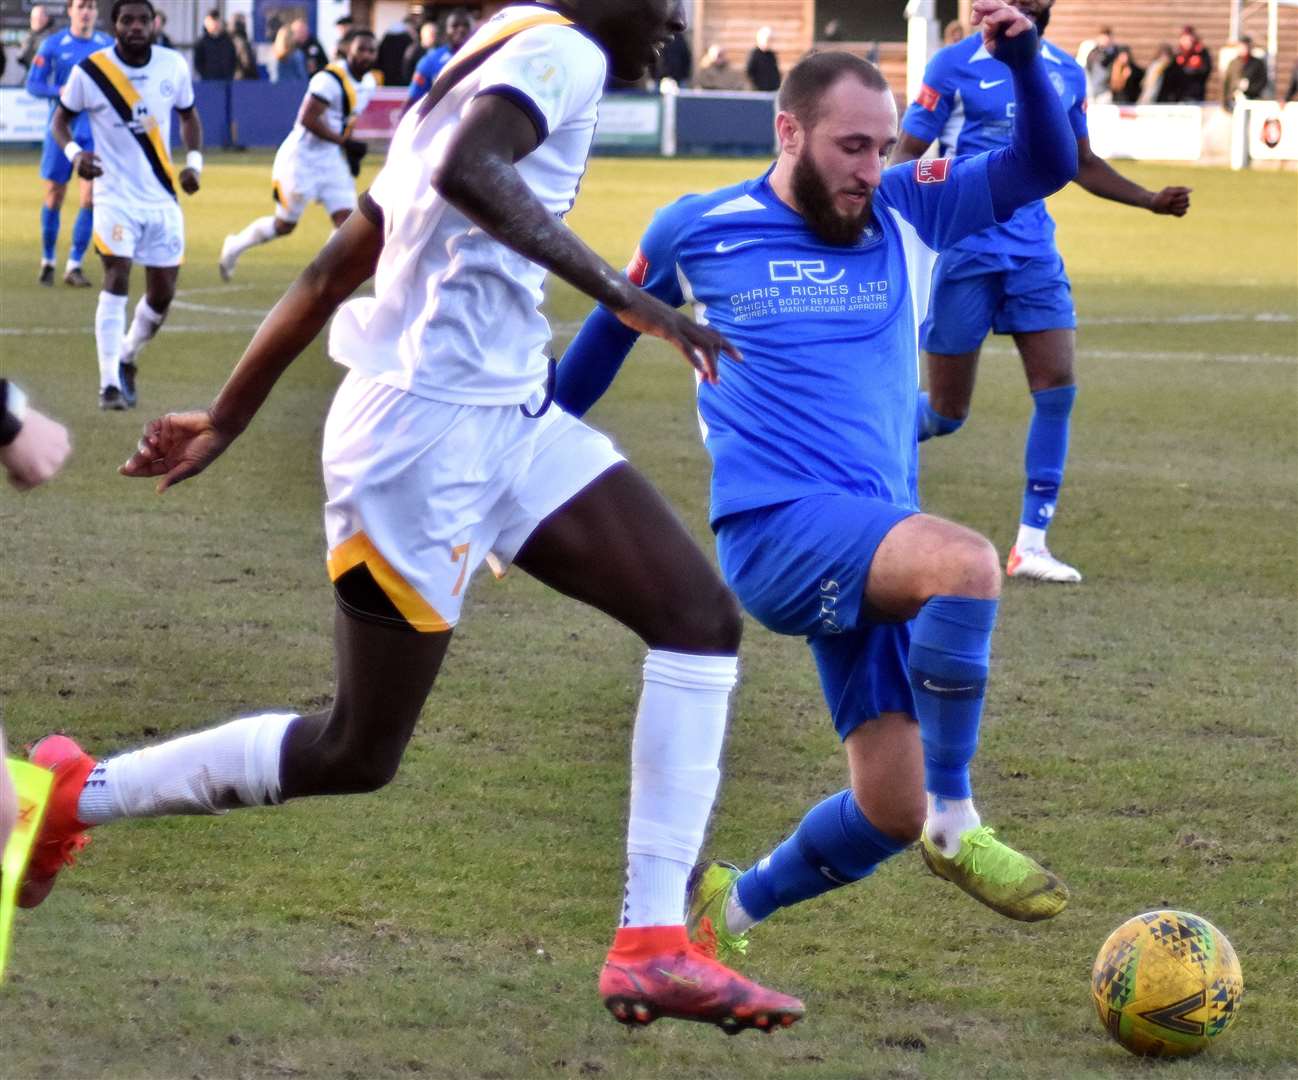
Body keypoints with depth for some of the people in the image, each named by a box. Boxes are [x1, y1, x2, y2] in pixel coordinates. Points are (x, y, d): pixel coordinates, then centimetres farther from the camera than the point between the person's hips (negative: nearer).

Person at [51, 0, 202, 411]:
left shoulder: (174, 66, -1)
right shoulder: (90, 71, -10)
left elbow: (188, 116, 14)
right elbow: (61, 118, 2)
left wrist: (194, 161, -2)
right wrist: (74, 152, -18)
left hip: (162, 198, 4)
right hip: (115, 194, -4)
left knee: (161, 295, 6)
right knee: (117, 280, -18)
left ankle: (126, 361, 32)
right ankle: (110, 384, -14)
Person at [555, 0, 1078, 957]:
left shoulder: (910, 214, 10)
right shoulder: (698, 230, 5)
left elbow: (1046, 166, 4)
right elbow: (619, 318, 23)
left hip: (873, 553, 5)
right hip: (777, 525, -5)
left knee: (891, 816, 0)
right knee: (966, 564, -34)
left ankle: (736, 904, 28)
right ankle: (955, 823, -20)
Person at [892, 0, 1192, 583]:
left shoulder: (1066, 73, 8)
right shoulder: (954, 66, -7)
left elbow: (1082, 163, 21)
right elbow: (904, 156, -6)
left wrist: (1152, 201, 11)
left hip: (1034, 252, 4)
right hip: (963, 253, -4)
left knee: (1058, 387, -11)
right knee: (946, 413, 0)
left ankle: (1031, 545, -5)